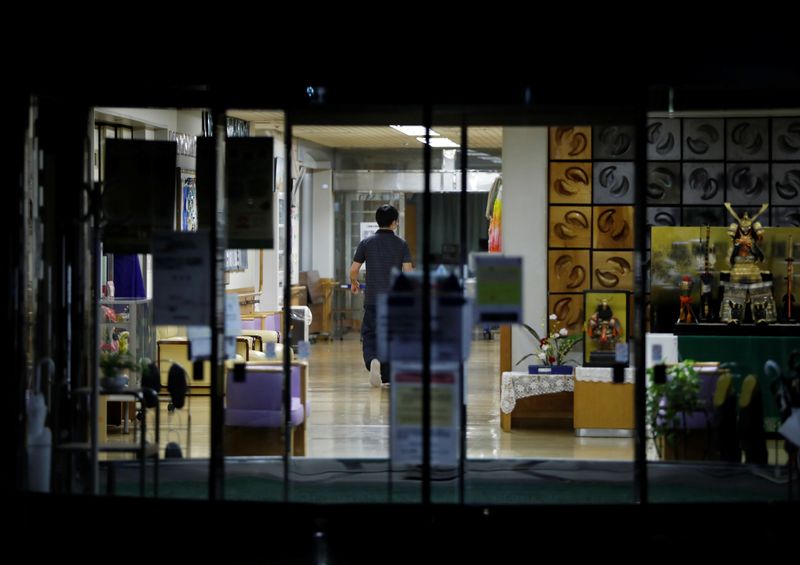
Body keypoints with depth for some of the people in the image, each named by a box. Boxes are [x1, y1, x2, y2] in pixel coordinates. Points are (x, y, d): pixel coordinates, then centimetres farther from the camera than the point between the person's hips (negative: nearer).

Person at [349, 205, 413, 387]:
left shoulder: (366, 243, 1)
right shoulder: (401, 244, -1)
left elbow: (353, 270, 0)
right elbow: (408, 271, -7)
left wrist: (354, 283, 21)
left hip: (372, 298, 0)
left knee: (369, 334, 5)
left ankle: (372, 360, -25)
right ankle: (386, 376, 14)